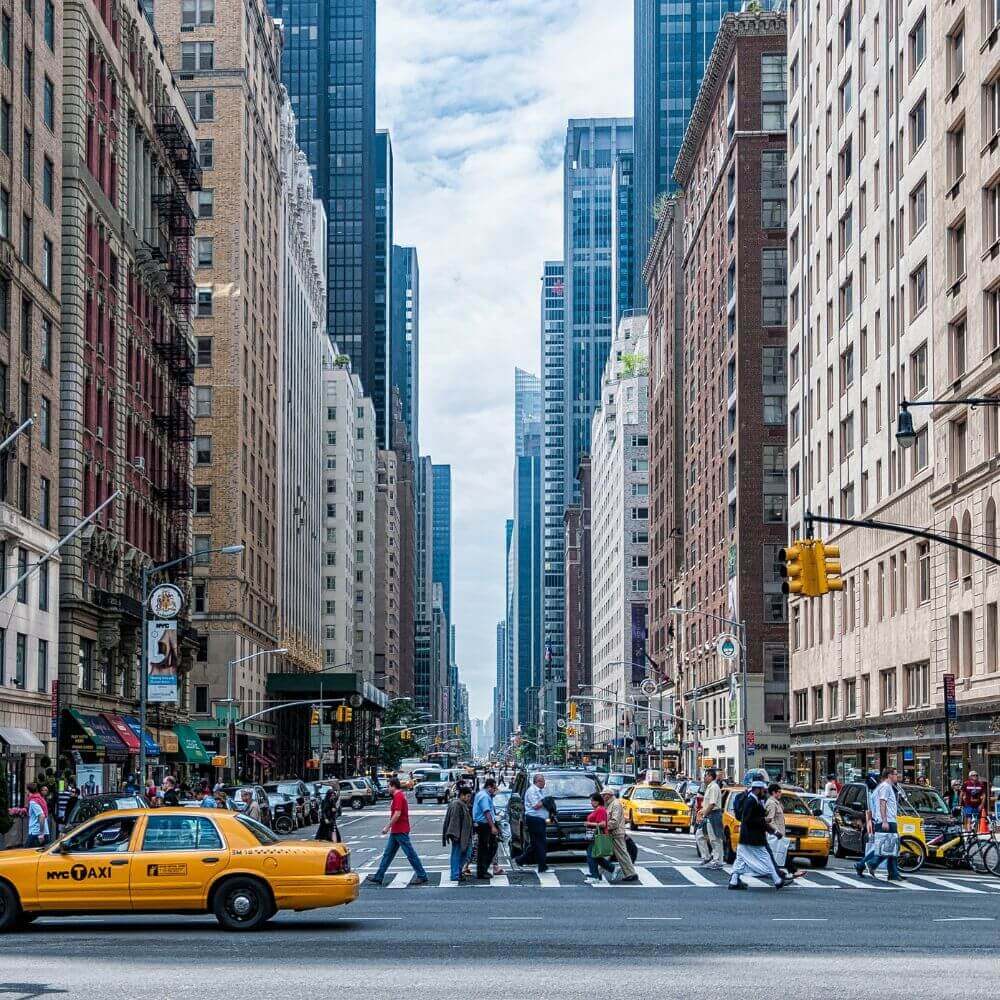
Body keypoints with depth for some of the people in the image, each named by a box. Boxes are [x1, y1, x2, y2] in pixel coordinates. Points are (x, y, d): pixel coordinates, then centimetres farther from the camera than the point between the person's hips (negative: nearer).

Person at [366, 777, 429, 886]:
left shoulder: (398, 796, -16)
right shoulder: (401, 794, 15)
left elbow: (397, 814, -24)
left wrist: (388, 827, -18)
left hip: (400, 831, -11)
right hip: (396, 831, 11)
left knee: (410, 854, -5)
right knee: (388, 854, 11)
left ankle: (422, 877, -1)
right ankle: (378, 877, 14)